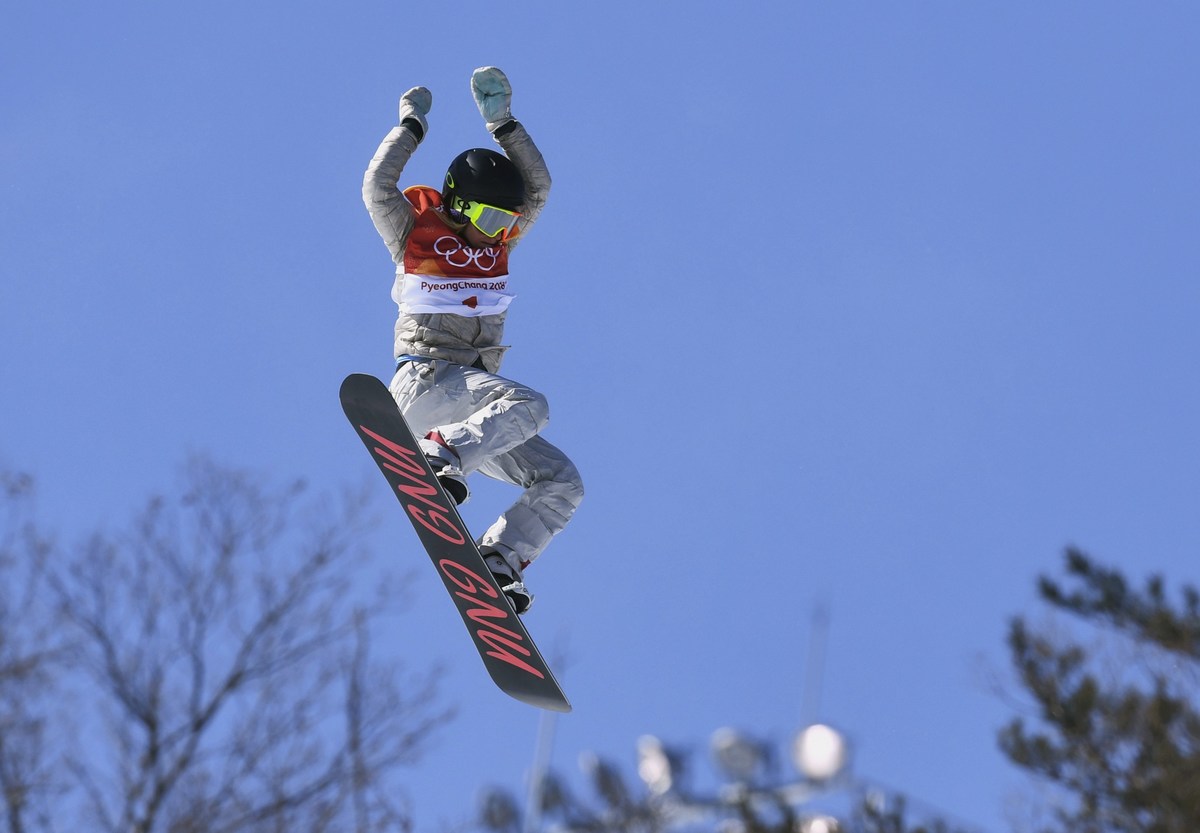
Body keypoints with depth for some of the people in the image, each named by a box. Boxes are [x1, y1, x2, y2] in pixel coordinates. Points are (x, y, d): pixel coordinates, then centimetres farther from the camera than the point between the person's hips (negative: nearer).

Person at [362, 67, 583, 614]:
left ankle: (498, 560, -10)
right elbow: (378, 187, -11)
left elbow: (538, 186, 9)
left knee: (561, 483, -5)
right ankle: (439, 458, -40)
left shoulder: (498, 240, 16)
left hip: (474, 397, 7)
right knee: (528, 405, -33)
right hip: (424, 381, -7)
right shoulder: (416, 235, 2)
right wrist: (411, 126, -3)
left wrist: (503, 124, 1)